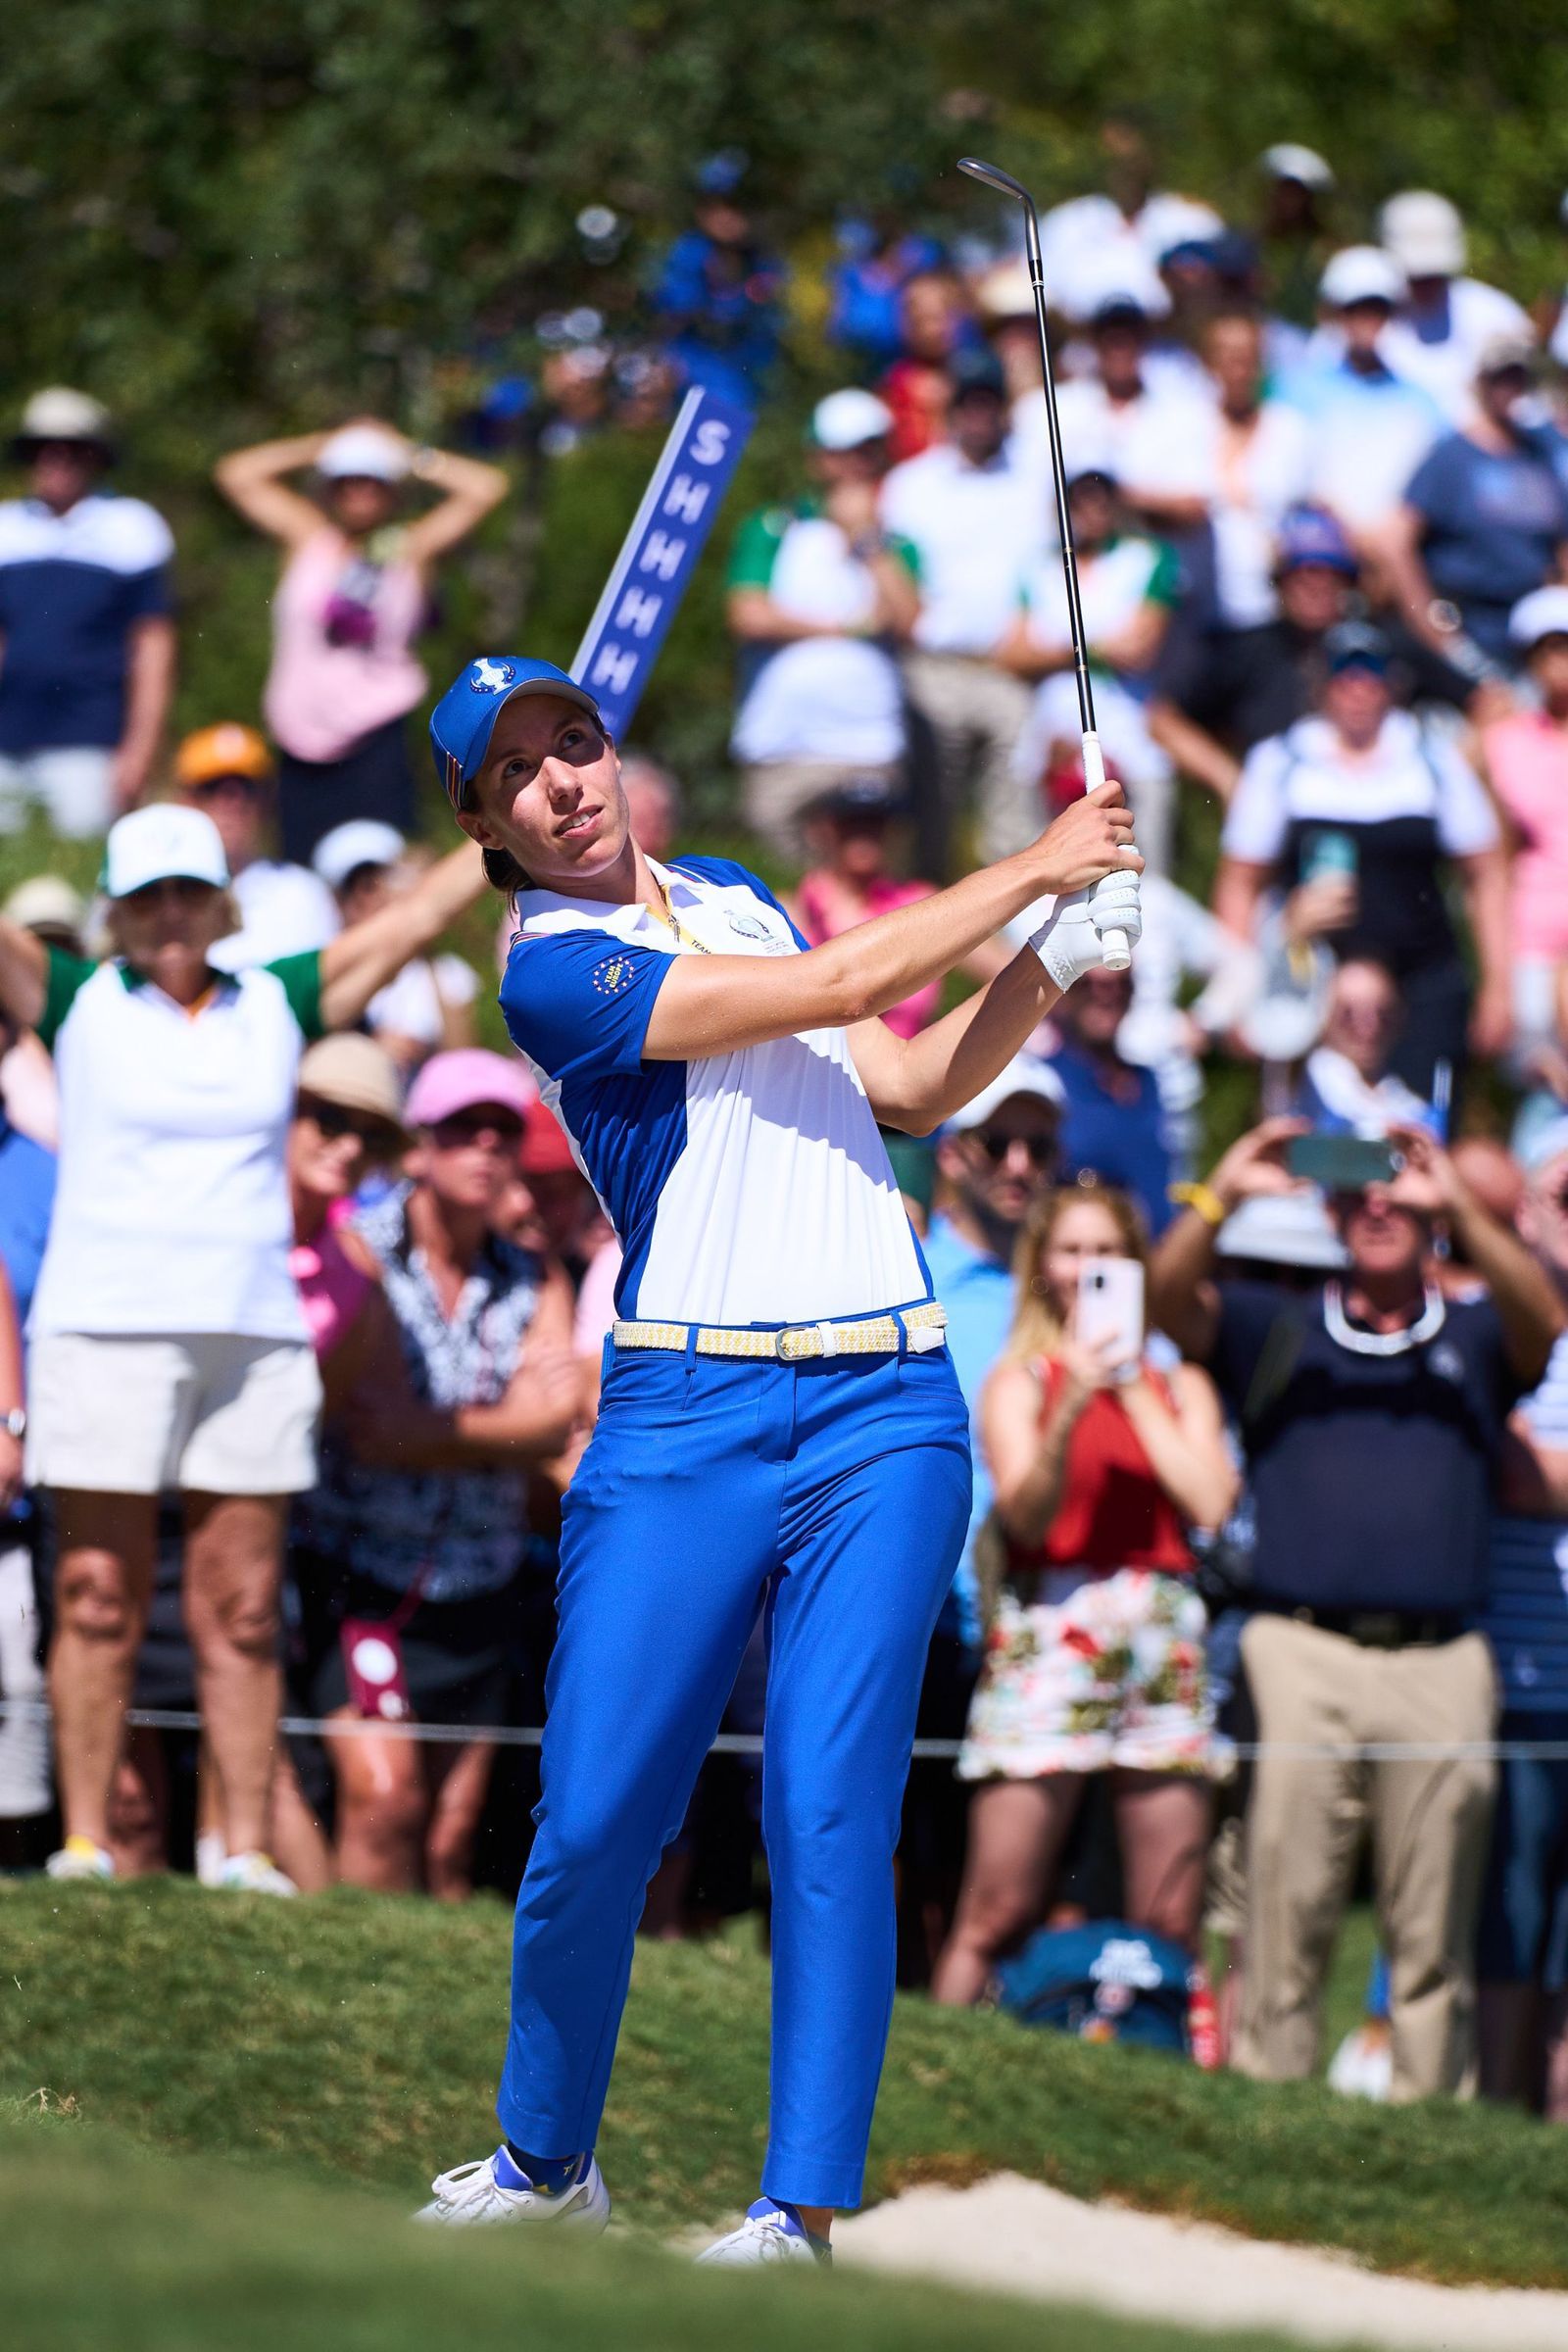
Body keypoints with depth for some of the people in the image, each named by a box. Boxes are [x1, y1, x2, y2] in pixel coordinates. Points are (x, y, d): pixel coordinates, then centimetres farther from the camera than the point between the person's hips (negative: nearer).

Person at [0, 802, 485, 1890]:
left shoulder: (278, 1005, 11)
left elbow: (420, 915, 13)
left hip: (255, 1337, 3)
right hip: (108, 1335, -2)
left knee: (244, 1607, 2)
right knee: (99, 1599, -3)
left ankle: (247, 1848, 4)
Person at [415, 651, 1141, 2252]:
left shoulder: (730, 898, 18)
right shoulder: (550, 968, -5)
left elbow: (915, 1086, 20)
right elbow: (836, 985, -10)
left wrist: (1056, 950, 6)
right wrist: (1032, 870, -2)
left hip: (883, 1412, 4)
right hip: (684, 1420, -4)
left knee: (829, 1810, -8)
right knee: (594, 1821, -5)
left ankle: (800, 2213, -9)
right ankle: (545, 2164, 17)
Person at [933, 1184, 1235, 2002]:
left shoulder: (1179, 1384, 15)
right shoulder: (1020, 1378, 7)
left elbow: (1210, 1502, 0)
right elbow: (1026, 1513, -6)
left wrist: (1134, 1390, 2)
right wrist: (1071, 1407, -21)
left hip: (1162, 1640, 3)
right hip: (1049, 1633, -3)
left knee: (1170, 1925, 1)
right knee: (996, 1916, -8)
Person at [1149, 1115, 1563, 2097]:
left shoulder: (1475, 1336, 17)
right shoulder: (1276, 1333, 17)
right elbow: (1171, 1296, 2)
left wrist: (1462, 1207, -18)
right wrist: (1221, 1196, -16)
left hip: (1441, 1665, 1)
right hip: (1303, 1654, -1)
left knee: (1436, 1934, 1)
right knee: (1288, 1914, -6)